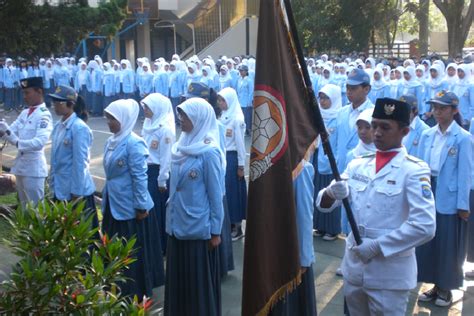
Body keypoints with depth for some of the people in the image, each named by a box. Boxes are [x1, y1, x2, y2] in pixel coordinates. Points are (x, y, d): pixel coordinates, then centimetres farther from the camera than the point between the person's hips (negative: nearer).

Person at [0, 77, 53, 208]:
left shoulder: (44, 115, -14)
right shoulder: (24, 113, 11)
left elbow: (40, 142, -26)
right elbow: (11, 131, 6)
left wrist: (17, 142, -36)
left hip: (33, 167, -8)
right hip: (20, 165, 8)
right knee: (24, 206, 19)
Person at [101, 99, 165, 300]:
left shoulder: (134, 144, -19)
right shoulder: (111, 141, 6)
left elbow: (140, 177, -18)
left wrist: (141, 207, -16)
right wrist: (106, 199, 19)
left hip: (130, 207, -8)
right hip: (113, 205, 8)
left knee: (134, 252, 5)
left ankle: (136, 293, 20)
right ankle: (117, 289, 31)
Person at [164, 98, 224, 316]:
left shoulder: (208, 153, -16)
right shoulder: (181, 146, 4)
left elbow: (215, 195, -12)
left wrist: (215, 230, -10)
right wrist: (172, 218, 15)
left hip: (198, 228, -7)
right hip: (177, 225, 7)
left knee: (200, 280, 7)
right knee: (178, 277, 17)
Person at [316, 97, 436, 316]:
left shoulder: (414, 170, -9)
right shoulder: (358, 165, 5)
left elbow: (425, 226, -19)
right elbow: (323, 203, 1)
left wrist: (378, 246, -19)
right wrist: (332, 193, -21)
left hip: (390, 273, -5)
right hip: (353, 267, 5)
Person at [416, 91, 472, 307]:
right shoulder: (426, 135, 5)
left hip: (449, 198, -5)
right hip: (427, 194, 5)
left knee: (448, 245, 6)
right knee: (428, 242, 12)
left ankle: (445, 288, 23)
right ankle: (435, 286, 27)